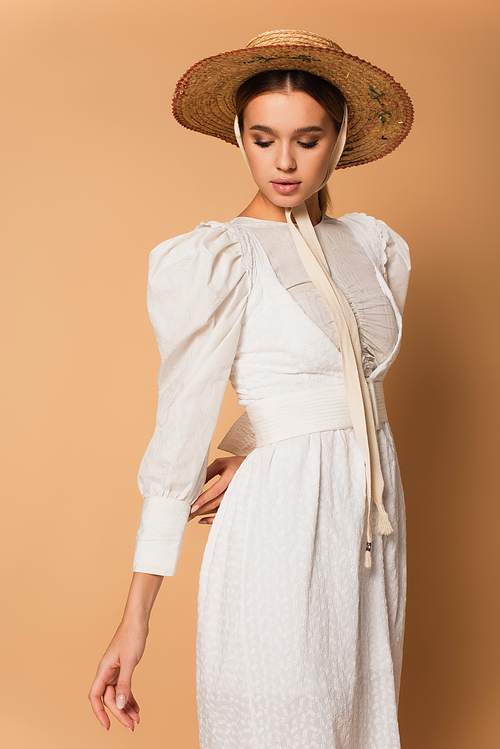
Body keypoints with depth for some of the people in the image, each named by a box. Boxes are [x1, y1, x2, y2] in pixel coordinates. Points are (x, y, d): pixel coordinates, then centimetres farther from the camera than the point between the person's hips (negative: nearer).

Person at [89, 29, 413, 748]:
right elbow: (181, 431, -15)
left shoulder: (378, 245, 6)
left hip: (374, 504, 6)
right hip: (285, 517, -6)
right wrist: (136, 618, -17)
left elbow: (360, 376, 4)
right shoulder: (216, 259, -12)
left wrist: (257, 455, -12)